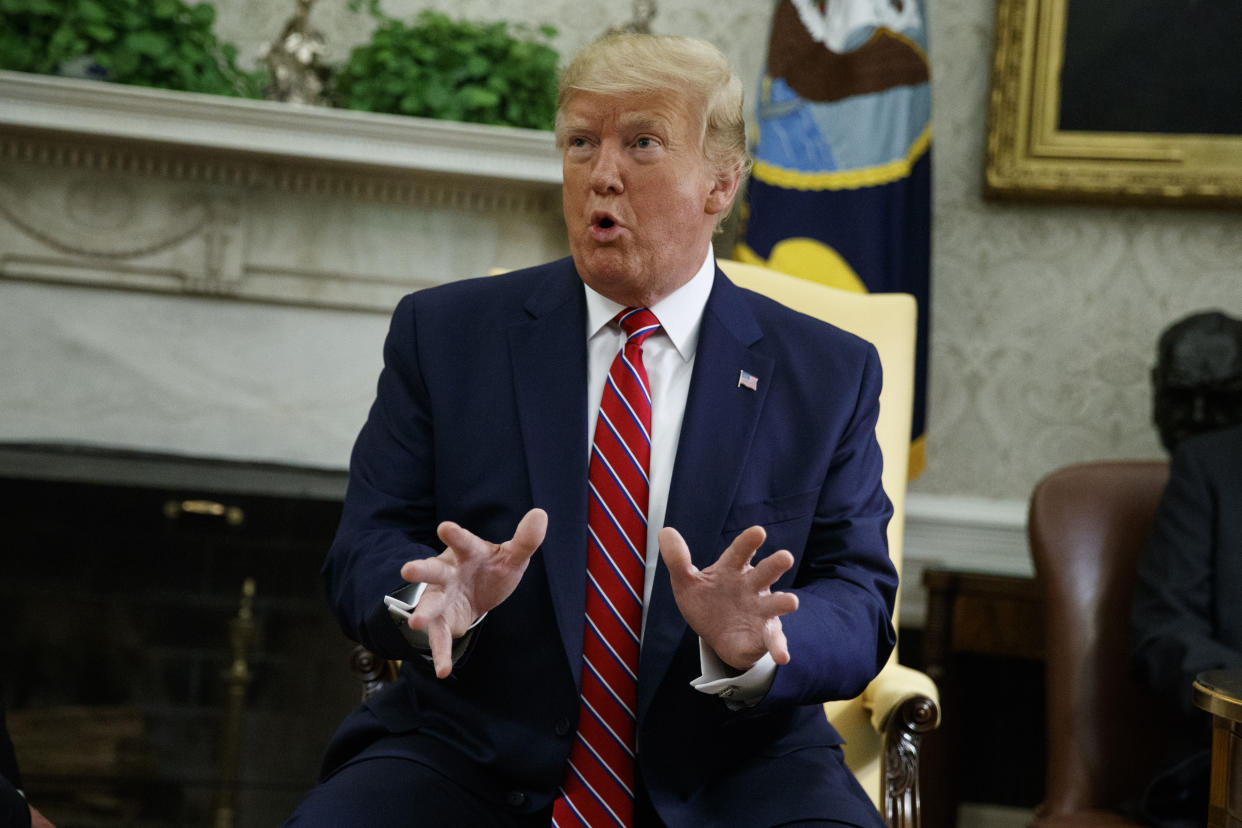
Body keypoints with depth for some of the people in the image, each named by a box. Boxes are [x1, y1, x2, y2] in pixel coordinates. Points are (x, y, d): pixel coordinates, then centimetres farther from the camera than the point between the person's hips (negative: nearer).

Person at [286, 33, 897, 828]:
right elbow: (363, 554, 5)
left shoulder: (830, 374, 9)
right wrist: (436, 596, -18)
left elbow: (861, 607, 3)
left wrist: (752, 644, -19)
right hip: (475, 756, 1)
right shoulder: (443, 332, 9)